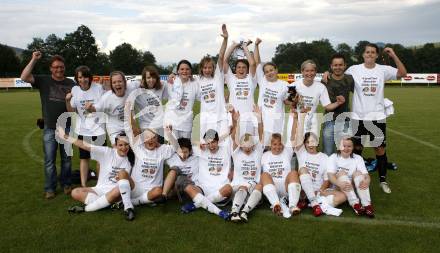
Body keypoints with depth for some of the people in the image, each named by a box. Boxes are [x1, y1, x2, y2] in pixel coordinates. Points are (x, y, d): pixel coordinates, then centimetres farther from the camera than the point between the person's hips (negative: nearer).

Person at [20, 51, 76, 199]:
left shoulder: (71, 84, 5)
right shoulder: (43, 81, 1)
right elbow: (24, 77, -14)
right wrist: (34, 60, -16)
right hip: (49, 128, -1)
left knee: (66, 159, 11)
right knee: (49, 160, 3)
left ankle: (66, 184, 25)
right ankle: (50, 188, 15)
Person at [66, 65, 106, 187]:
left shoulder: (98, 88, -11)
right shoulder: (75, 90, -2)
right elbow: (71, 110, 2)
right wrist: (67, 101, -14)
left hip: (98, 129, -2)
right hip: (83, 130, 2)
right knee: (84, 158, 10)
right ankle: (83, 185, 20)